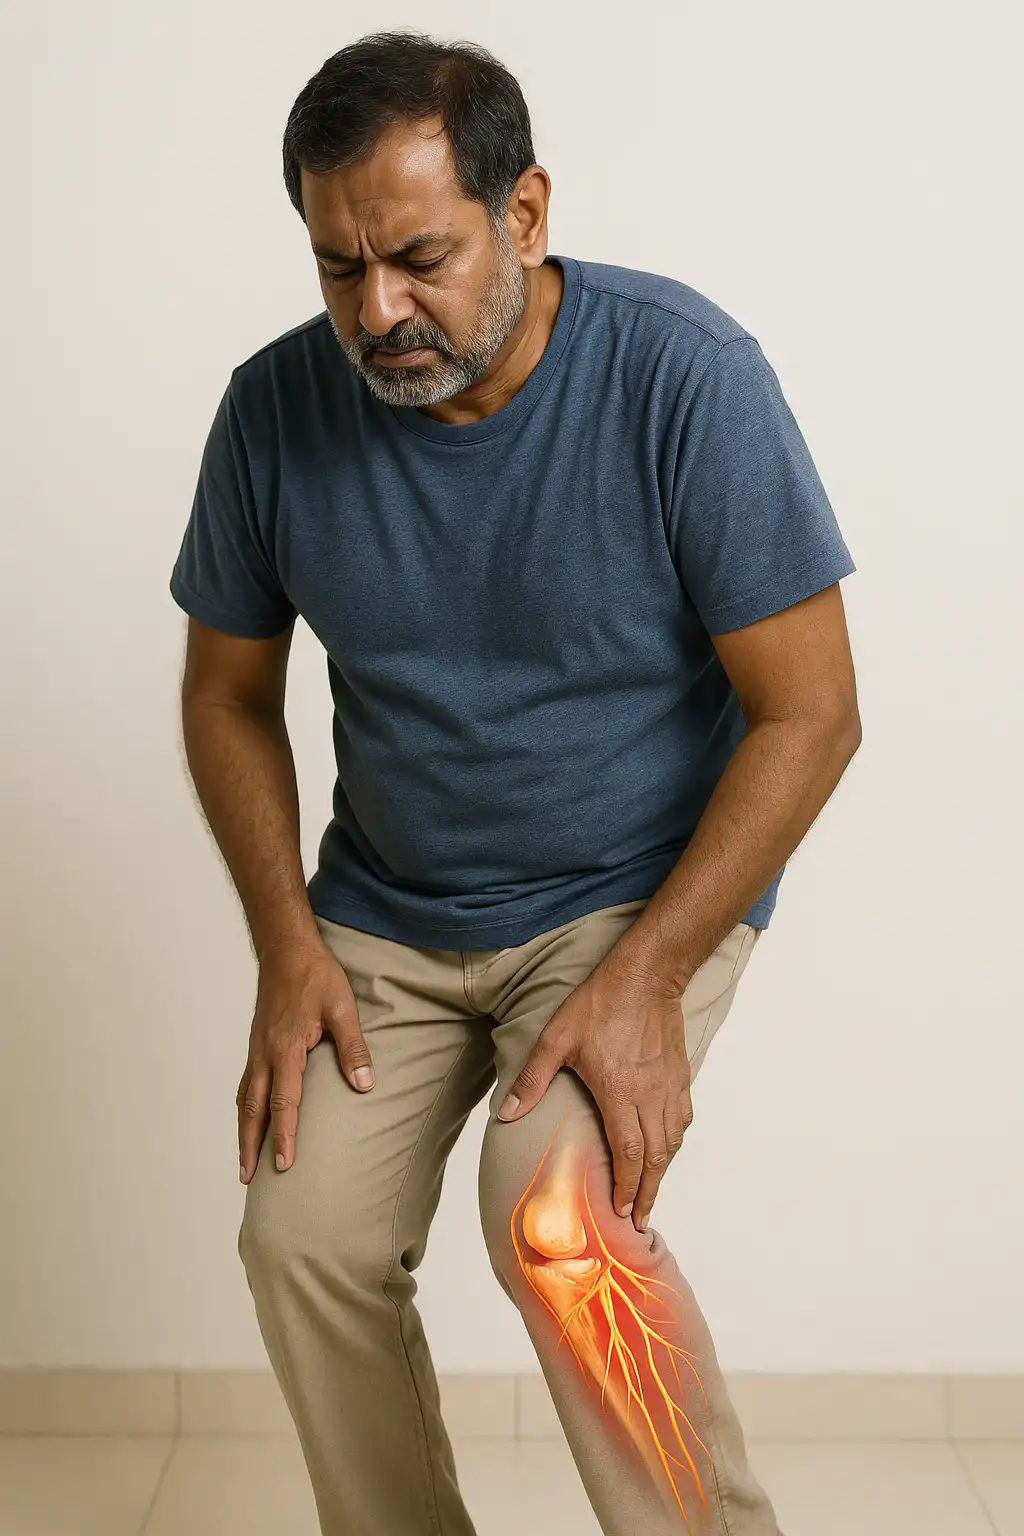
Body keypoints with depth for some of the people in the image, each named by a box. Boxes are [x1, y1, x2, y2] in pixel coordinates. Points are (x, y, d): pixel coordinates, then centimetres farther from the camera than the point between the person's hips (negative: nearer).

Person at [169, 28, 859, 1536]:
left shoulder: (687, 375, -19)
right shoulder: (277, 410, -8)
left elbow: (810, 713, -16)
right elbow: (230, 696, 5)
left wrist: (644, 978, -21)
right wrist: (290, 946, -6)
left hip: (648, 890, -3)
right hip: (383, 914, 4)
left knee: (552, 1212, -25)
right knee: (304, 1240, -10)